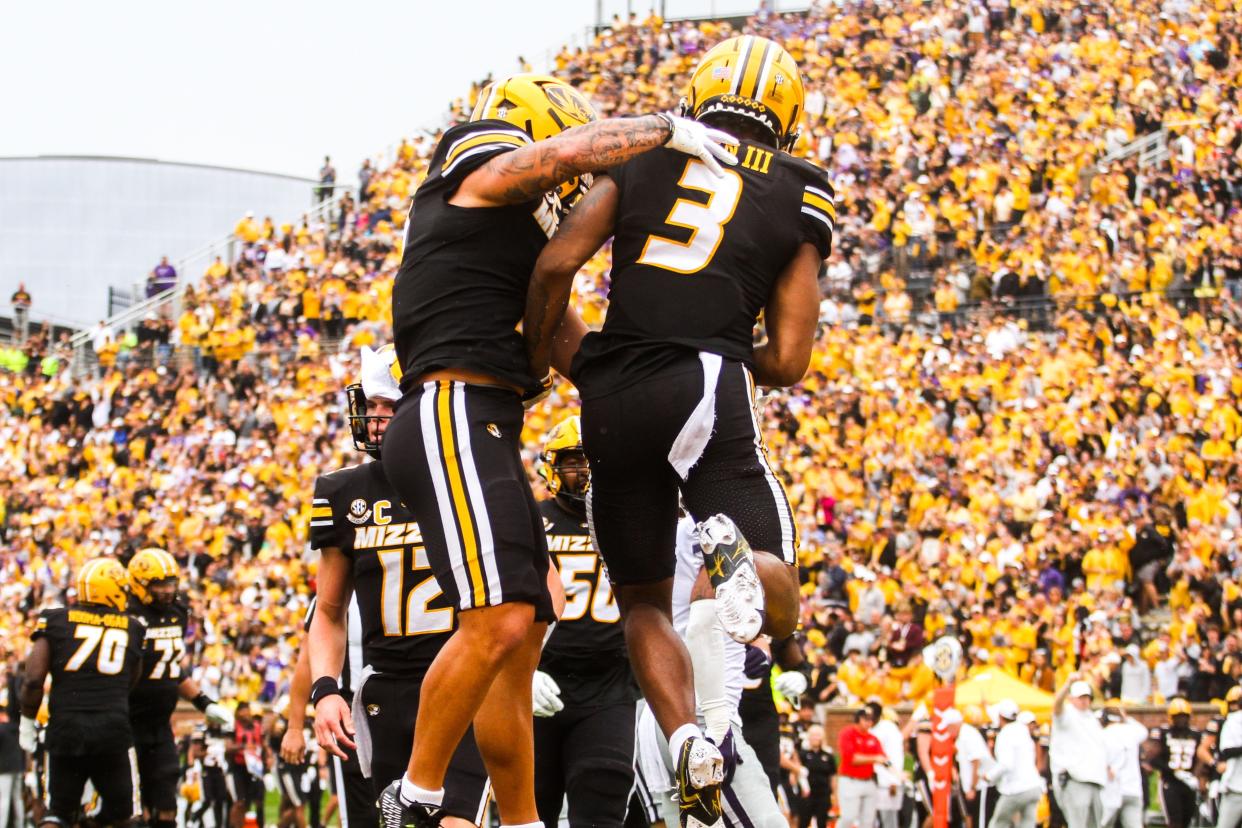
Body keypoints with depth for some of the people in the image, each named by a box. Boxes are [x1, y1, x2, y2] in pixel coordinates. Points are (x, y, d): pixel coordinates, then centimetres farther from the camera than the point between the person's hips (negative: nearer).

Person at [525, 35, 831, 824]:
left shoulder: (644, 159, 14)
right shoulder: (799, 202, 13)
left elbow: (557, 264, 3)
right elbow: (787, 362, 7)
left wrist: (541, 357, 19)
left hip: (611, 400, 2)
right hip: (704, 389, -2)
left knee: (644, 600, 18)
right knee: (779, 608, 2)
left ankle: (688, 742, -7)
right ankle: (737, 552, -34)